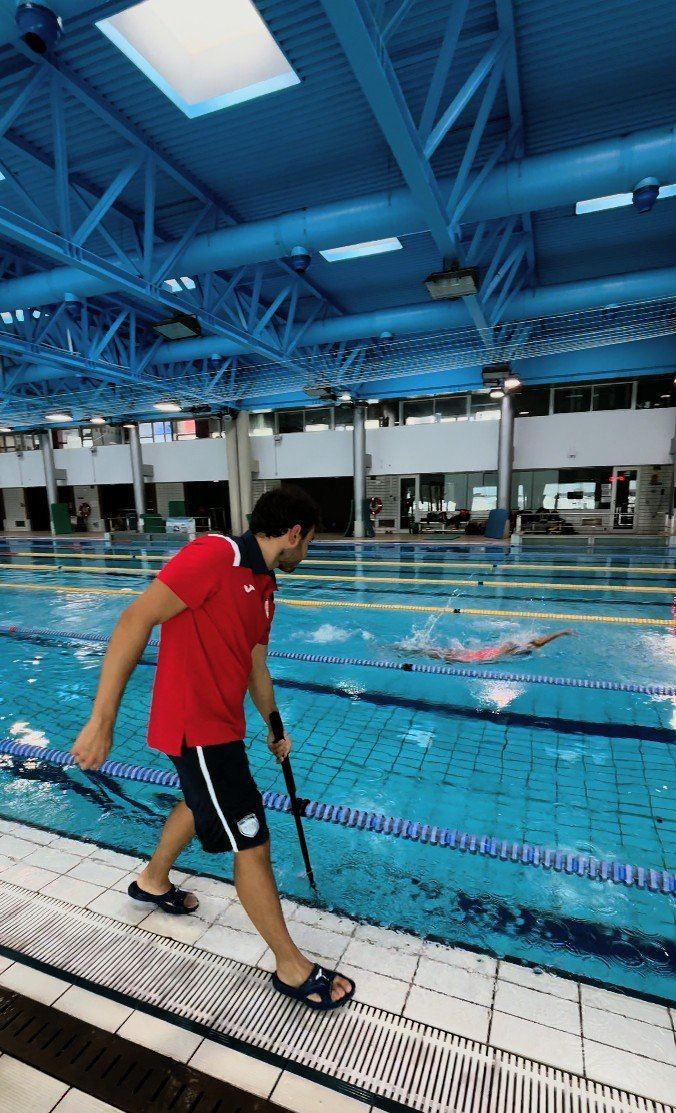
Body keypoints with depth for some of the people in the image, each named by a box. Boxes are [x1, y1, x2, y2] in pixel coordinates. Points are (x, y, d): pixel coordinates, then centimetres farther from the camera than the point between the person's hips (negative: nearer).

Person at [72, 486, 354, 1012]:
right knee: (253, 846, 3)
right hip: (197, 729, -10)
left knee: (200, 803, 33)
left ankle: (153, 881, 60)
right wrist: (102, 721, -24)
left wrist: (275, 728, 27)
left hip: (220, 723, 10)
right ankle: (292, 967, 25)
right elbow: (136, 620, -25)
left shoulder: (263, 589, 6)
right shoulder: (216, 554, -22)